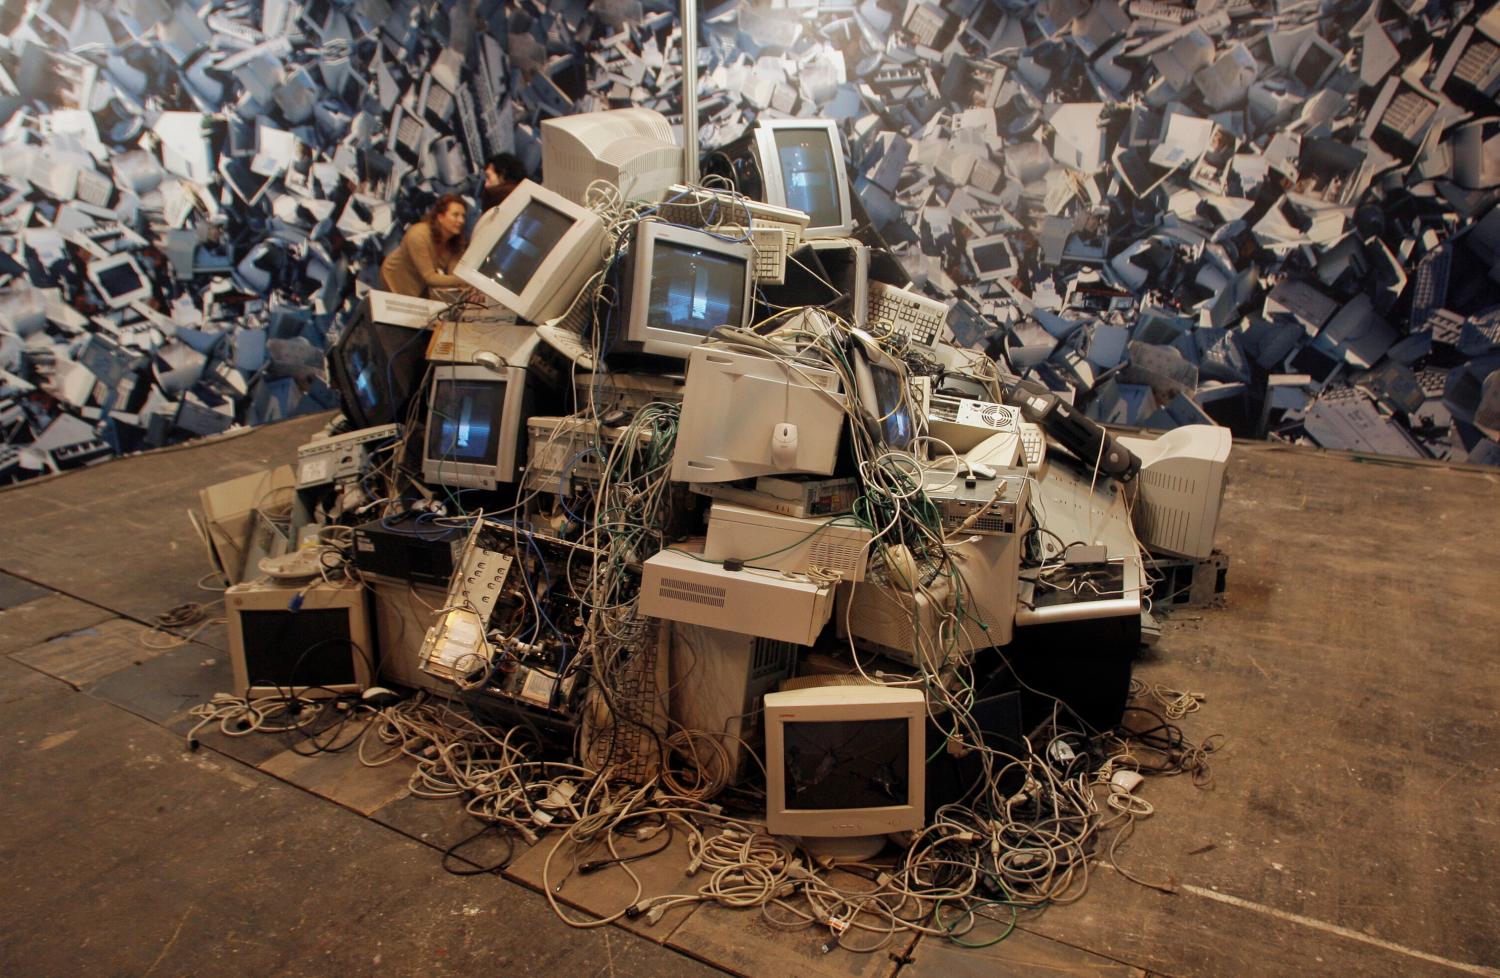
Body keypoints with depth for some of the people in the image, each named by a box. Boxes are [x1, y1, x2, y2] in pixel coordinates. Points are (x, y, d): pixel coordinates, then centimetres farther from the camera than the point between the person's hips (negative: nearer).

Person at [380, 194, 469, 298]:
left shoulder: (457, 240, -16)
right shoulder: (419, 235, -33)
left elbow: (453, 273, -23)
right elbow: (430, 277, -37)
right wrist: (465, 281, -49)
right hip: (399, 280, -5)